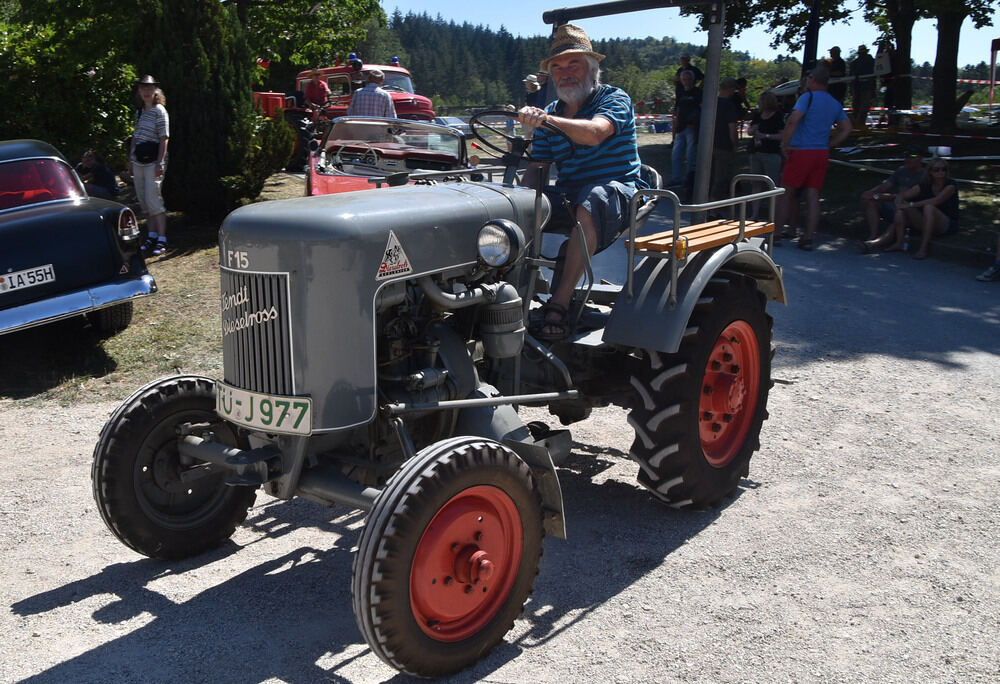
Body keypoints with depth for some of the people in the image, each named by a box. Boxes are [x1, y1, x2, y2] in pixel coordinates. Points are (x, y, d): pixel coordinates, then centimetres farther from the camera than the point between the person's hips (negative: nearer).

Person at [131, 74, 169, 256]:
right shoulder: (139, 112, 17)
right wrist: (130, 161, 17)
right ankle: (151, 236, 15)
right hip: (138, 162, 7)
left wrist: (160, 163, -17)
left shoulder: (159, 110, -4)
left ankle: (162, 239, -7)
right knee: (144, 201, 7)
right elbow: (135, 137, 21)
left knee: (153, 199, -11)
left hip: (153, 162, -7)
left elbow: (164, 138, -10)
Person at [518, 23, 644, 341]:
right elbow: (536, 168, 10)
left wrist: (547, 119, -42)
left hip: (618, 193, -5)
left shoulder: (614, 98, -2)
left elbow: (595, 133, -26)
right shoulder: (550, 114, 15)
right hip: (568, 197, 5)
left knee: (592, 200, -40)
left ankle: (559, 303, -41)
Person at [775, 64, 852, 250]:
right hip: (822, 153, 6)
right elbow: (846, 129, 15)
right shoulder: (835, 104, 14)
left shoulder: (808, 97, -7)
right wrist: (828, 145, 15)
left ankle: (776, 233, 6)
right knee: (813, 197, 4)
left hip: (801, 151, -6)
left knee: (787, 193, 3)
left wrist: (785, 144, -13)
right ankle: (808, 238, 2)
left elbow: (793, 120, -20)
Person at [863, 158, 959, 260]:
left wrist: (911, 205, -28)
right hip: (927, 223, 5)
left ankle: (923, 248, -39)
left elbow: (937, 201, -28)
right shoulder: (924, 185, 2)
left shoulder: (950, 184, -11)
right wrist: (899, 207, -22)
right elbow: (901, 196, 0)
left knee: (929, 207, -34)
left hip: (949, 224, -5)